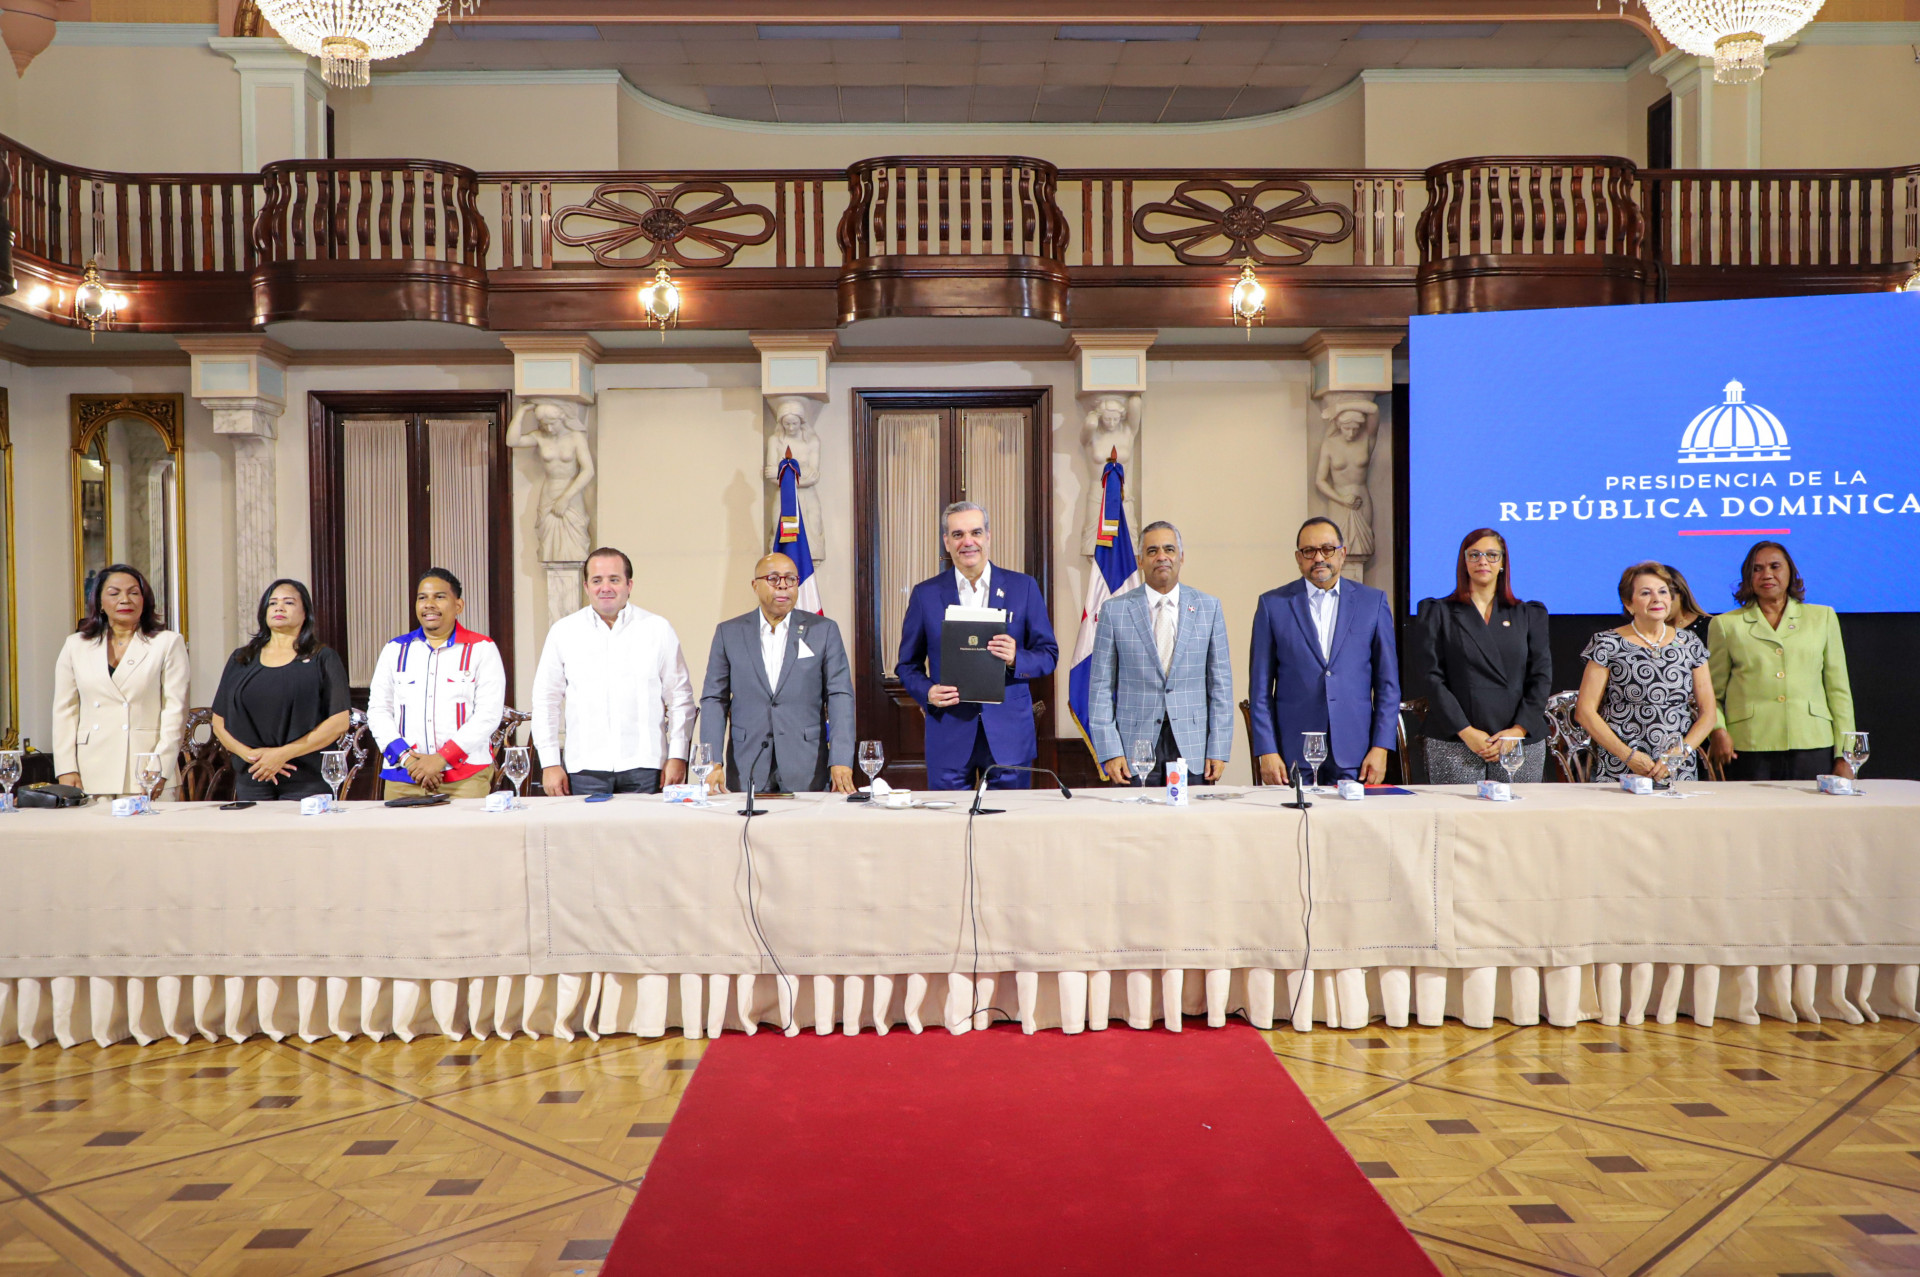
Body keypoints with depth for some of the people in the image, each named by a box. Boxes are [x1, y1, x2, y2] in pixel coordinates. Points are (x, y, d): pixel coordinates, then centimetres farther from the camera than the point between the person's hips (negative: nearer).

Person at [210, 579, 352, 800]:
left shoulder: (323, 659, 3)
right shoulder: (241, 660, 14)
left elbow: (339, 723, -5)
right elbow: (219, 723, 11)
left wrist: (282, 753, -11)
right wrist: (250, 754, -8)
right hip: (251, 780, 3)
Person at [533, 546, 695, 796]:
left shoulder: (658, 629, 6)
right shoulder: (563, 632, 8)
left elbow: (680, 698, 7)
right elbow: (546, 701, 10)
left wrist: (677, 756, 0)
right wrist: (550, 763, 4)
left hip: (644, 767, 0)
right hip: (585, 769, 1)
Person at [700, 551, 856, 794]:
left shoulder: (824, 631, 4)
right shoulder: (729, 633, 7)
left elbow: (840, 696, -2)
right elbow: (714, 699, 5)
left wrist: (841, 761, -14)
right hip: (747, 772, 1)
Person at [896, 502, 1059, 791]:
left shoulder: (1023, 587, 5)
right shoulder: (925, 594, 6)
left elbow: (1048, 654, 6)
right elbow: (908, 664, 10)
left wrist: (1016, 659, -15)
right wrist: (927, 692, -11)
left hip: (1009, 733, 0)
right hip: (948, 732, 0)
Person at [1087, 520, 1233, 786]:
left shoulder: (1208, 607, 8)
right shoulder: (1114, 610, 4)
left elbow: (1220, 682, 7)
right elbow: (1101, 686, 2)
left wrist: (1219, 750, 1)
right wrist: (1109, 752, -5)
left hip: (1193, 747, 1)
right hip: (1134, 750, -1)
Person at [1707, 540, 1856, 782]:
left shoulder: (1823, 617, 16)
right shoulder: (1726, 624, 10)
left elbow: (1839, 690, 13)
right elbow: (1712, 692, 10)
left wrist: (1844, 754, 8)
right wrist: (1718, 730, -9)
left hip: (1812, 746, 1)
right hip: (1749, 749, -1)